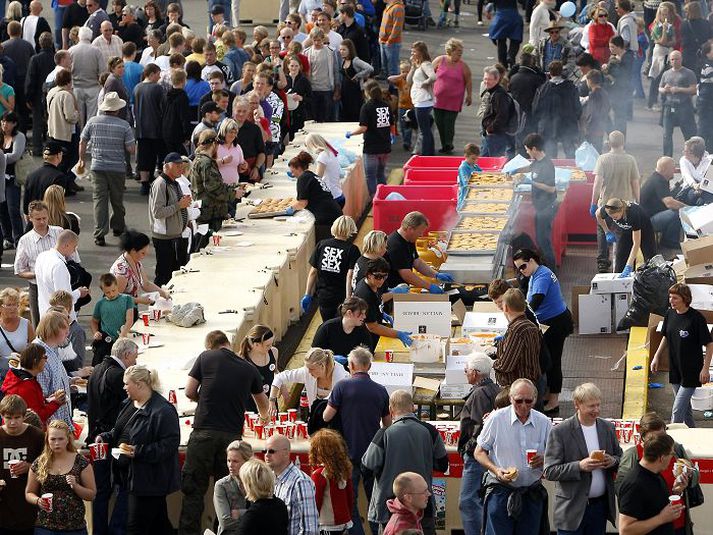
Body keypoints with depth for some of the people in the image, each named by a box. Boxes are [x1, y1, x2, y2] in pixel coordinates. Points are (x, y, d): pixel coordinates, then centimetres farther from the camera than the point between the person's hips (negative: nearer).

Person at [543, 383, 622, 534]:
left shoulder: (607, 428, 6)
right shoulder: (560, 432, -9)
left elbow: (621, 458, 16)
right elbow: (549, 472, -11)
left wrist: (613, 461, -9)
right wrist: (579, 466, -25)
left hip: (600, 505, 5)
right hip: (572, 508, -4)